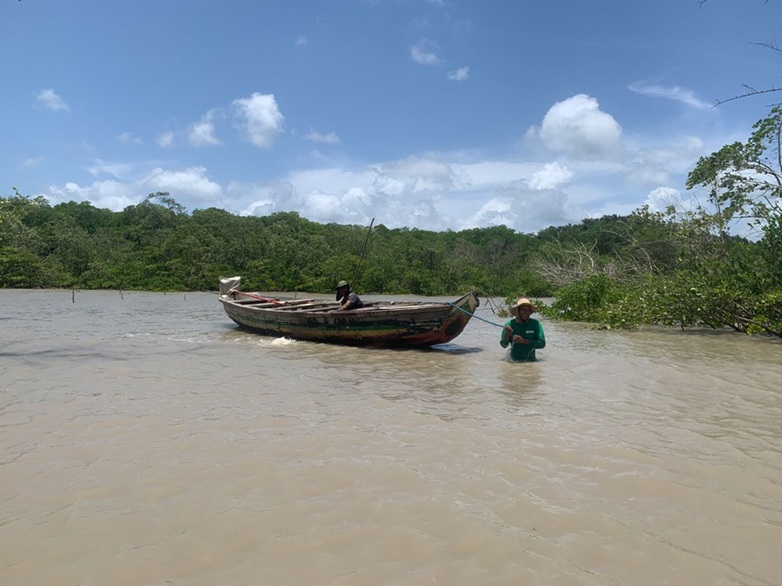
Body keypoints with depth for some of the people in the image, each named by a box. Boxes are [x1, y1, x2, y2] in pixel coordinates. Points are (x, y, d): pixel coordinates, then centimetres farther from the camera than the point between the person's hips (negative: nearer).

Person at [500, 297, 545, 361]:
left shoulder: (535, 324, -1)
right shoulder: (510, 324, 1)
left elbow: (542, 344, -7)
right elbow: (504, 345, 1)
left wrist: (523, 341, -15)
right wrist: (507, 334, -18)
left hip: (530, 360, 0)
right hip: (514, 362, 0)